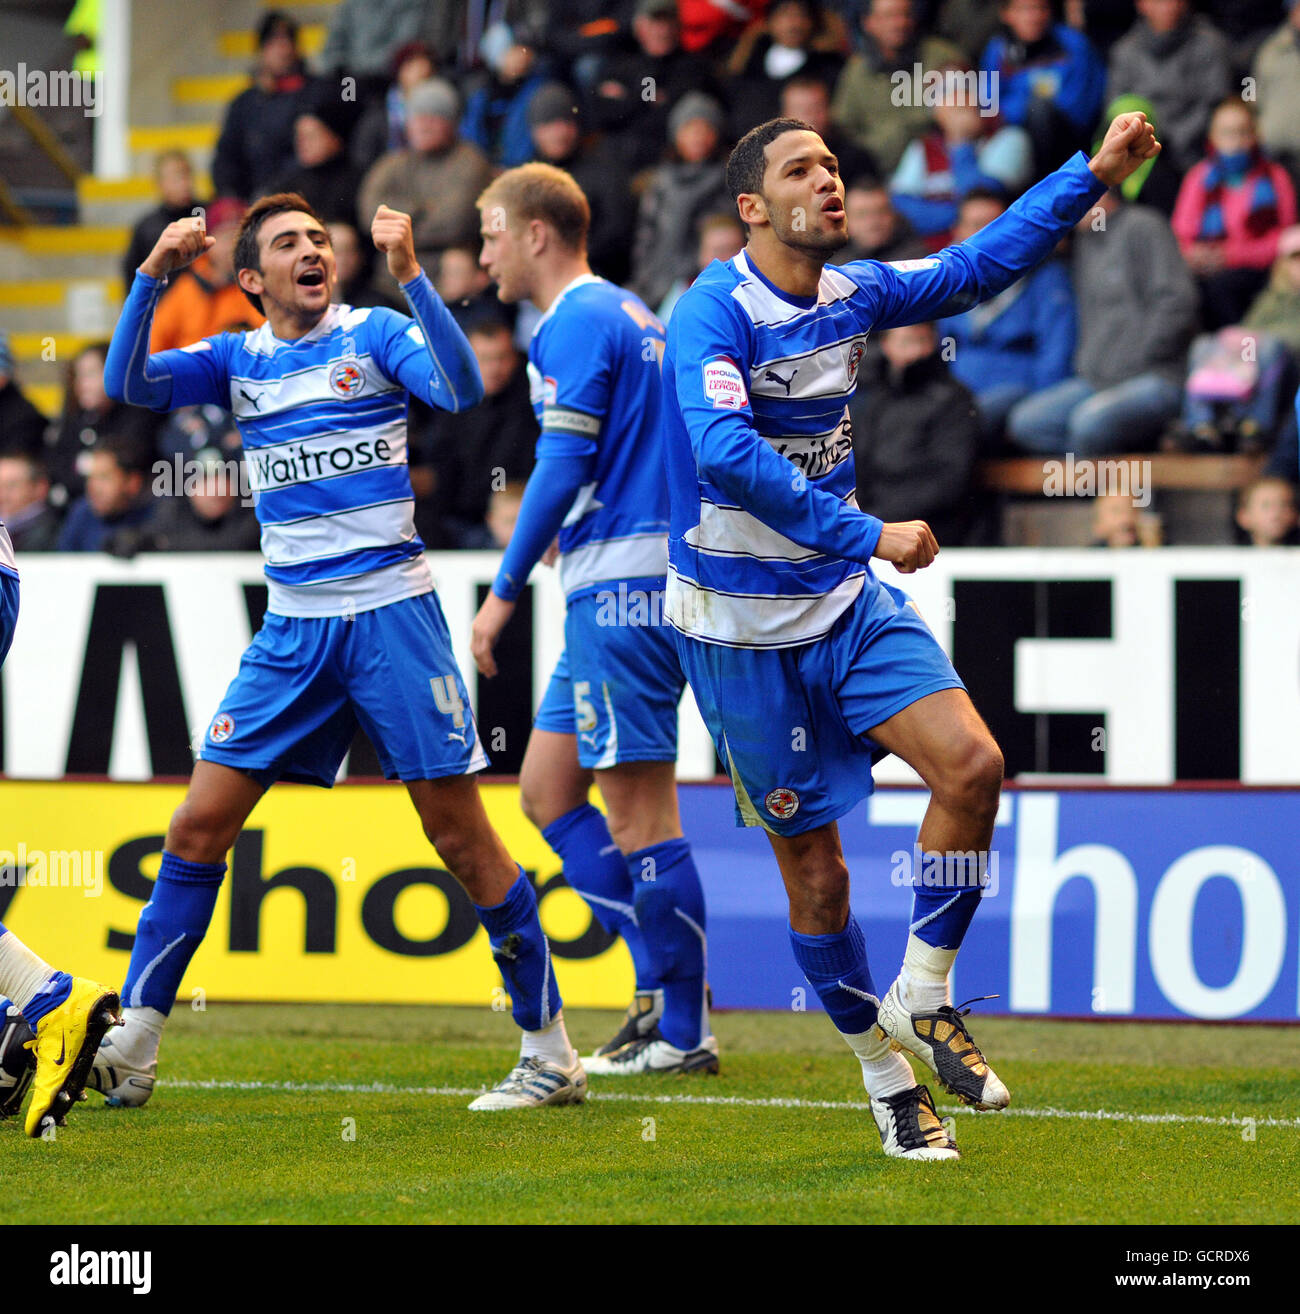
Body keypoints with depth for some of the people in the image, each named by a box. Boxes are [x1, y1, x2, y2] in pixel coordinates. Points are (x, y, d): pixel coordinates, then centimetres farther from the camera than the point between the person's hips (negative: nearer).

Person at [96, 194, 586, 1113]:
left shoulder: (374, 335, 1)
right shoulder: (236, 359, 11)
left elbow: (462, 389, -17)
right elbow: (130, 385, -1)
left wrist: (410, 273, -27)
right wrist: (153, 277, -14)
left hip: (392, 614, -4)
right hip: (292, 627, 4)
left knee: (463, 838, -3)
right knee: (199, 826, -3)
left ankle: (552, 1053, 4)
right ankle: (132, 1046, 3)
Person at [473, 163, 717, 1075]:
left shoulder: (577, 323, -10)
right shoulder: (630, 315, 20)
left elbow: (564, 466, -16)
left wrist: (505, 591, -12)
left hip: (620, 585, -10)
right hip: (618, 591, 10)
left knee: (639, 810, -7)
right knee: (547, 790, 12)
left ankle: (683, 1032, -4)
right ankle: (665, 983, 9)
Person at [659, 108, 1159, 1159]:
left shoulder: (854, 294, 3)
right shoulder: (714, 312, -18)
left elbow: (977, 267, 18)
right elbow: (726, 452, -32)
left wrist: (1093, 176, 10)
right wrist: (867, 536, -34)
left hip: (848, 601, 6)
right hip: (744, 627, -6)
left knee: (972, 764, -15)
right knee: (813, 863, 1)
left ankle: (920, 1000, 2)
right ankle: (886, 1077, 18)